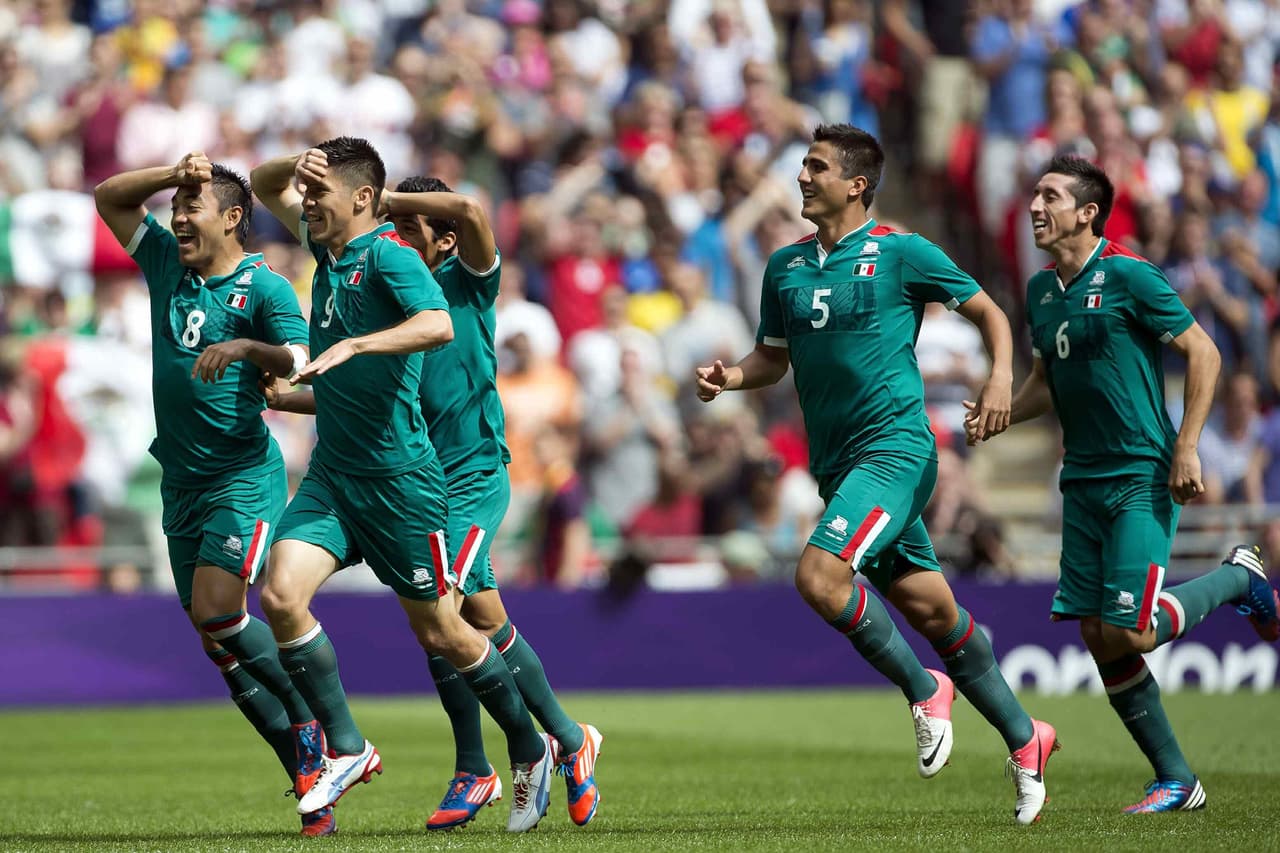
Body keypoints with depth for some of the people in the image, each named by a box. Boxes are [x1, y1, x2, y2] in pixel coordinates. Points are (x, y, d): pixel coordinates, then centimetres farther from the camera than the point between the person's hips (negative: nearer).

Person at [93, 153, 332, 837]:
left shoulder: (264, 288, -7)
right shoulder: (168, 265, 10)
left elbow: (305, 361, -18)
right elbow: (109, 197, 15)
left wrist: (247, 348, -34)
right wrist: (176, 172, 2)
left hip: (243, 476, -7)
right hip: (182, 484, 7)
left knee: (216, 608, -22)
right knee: (216, 639, 2)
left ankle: (314, 726, -4)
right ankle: (310, 778, 7)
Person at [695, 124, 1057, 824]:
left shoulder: (901, 252, -5)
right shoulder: (786, 267, 12)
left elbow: (987, 312, 2)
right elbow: (774, 357, 21)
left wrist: (1001, 378, -14)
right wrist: (730, 378, 0)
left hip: (894, 448, -6)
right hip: (837, 463, 6)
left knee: (819, 575, -23)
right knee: (929, 609, 8)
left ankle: (924, 689, -3)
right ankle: (1023, 737, 20)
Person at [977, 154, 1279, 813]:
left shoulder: (1126, 276, -11)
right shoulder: (1041, 290, 11)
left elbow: (1203, 353, -9)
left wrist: (1186, 449, -15)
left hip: (1142, 476, -7)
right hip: (1083, 481, 7)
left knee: (1131, 632, -14)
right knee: (1097, 635, 1)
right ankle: (1175, 781, 11)